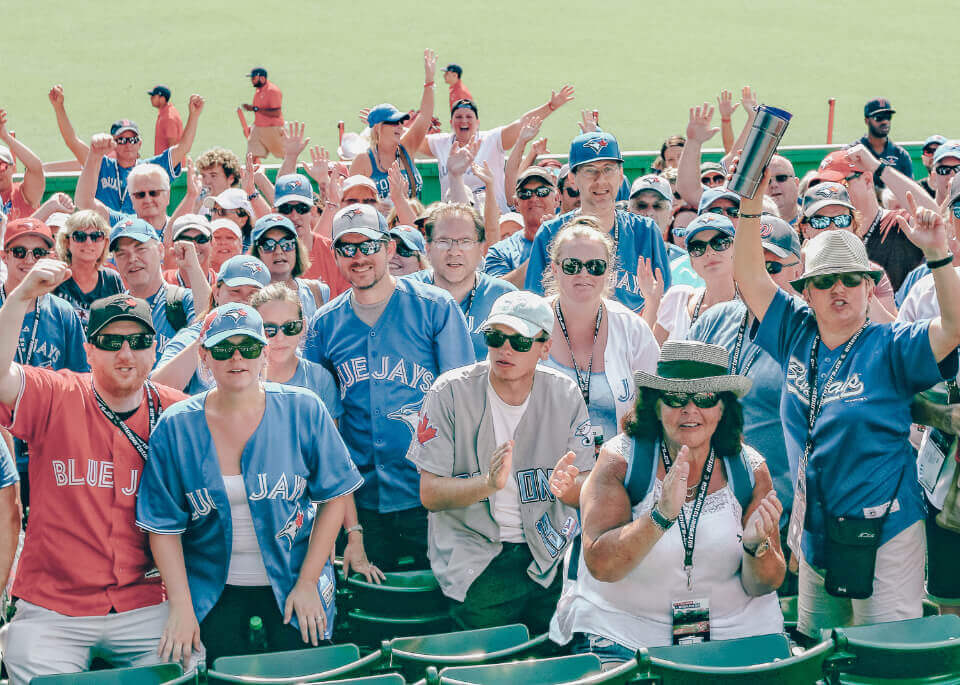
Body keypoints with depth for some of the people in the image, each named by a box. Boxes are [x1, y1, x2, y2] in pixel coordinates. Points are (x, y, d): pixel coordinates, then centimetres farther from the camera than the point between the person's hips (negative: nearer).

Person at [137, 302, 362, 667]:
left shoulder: (303, 411, -6)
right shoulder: (176, 427, -5)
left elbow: (334, 497, -2)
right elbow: (164, 526, -4)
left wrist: (307, 582, -7)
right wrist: (181, 607, -11)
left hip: (291, 582, 0)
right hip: (212, 592, 0)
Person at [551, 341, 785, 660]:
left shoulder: (750, 470, 0)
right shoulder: (619, 459, -7)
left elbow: (763, 586, 0)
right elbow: (600, 566, -19)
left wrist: (757, 546, -21)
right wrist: (661, 515, -32)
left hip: (733, 630, 3)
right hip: (623, 631, -3)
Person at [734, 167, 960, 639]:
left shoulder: (889, 348, -9)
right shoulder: (797, 335, 5)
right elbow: (748, 274, 3)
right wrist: (751, 201, -9)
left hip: (884, 531, -5)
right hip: (817, 529, 5)